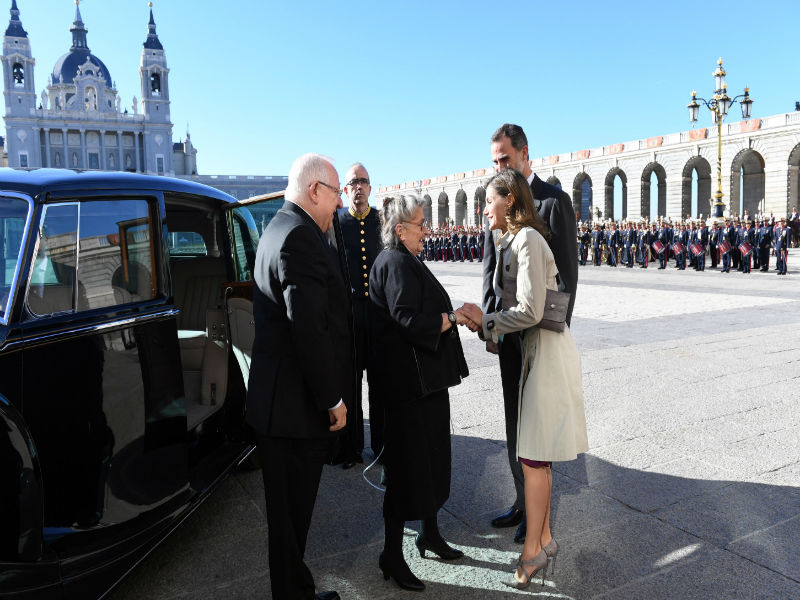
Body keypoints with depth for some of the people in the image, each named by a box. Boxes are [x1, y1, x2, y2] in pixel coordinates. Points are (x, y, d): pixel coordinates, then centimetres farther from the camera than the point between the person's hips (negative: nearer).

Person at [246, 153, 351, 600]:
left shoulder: (281, 229, 15)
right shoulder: (300, 238, -19)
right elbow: (309, 328, -26)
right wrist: (333, 400, -18)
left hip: (280, 403, 10)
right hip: (297, 406, -10)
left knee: (291, 509, 20)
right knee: (293, 513, 5)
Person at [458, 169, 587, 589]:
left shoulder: (527, 239, -17)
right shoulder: (511, 241, 13)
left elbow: (530, 312, -24)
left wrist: (484, 321, -13)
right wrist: (485, 321, 3)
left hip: (546, 350, -10)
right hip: (532, 350, 10)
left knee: (533, 455, -1)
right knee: (534, 454, 15)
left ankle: (533, 551, 12)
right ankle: (544, 538, 28)